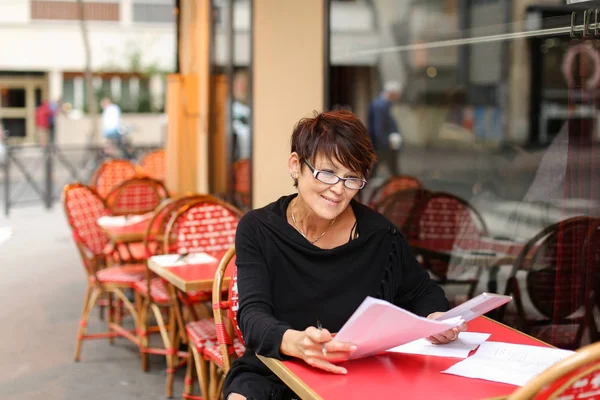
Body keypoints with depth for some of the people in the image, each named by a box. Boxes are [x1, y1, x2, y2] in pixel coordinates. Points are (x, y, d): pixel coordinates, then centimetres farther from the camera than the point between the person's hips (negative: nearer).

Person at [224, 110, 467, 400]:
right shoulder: (257, 230, -3)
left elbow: (422, 293, 14)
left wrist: (434, 318, -10)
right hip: (270, 374, -2)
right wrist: (294, 342, -38)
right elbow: (253, 314, -15)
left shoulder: (377, 235, -3)